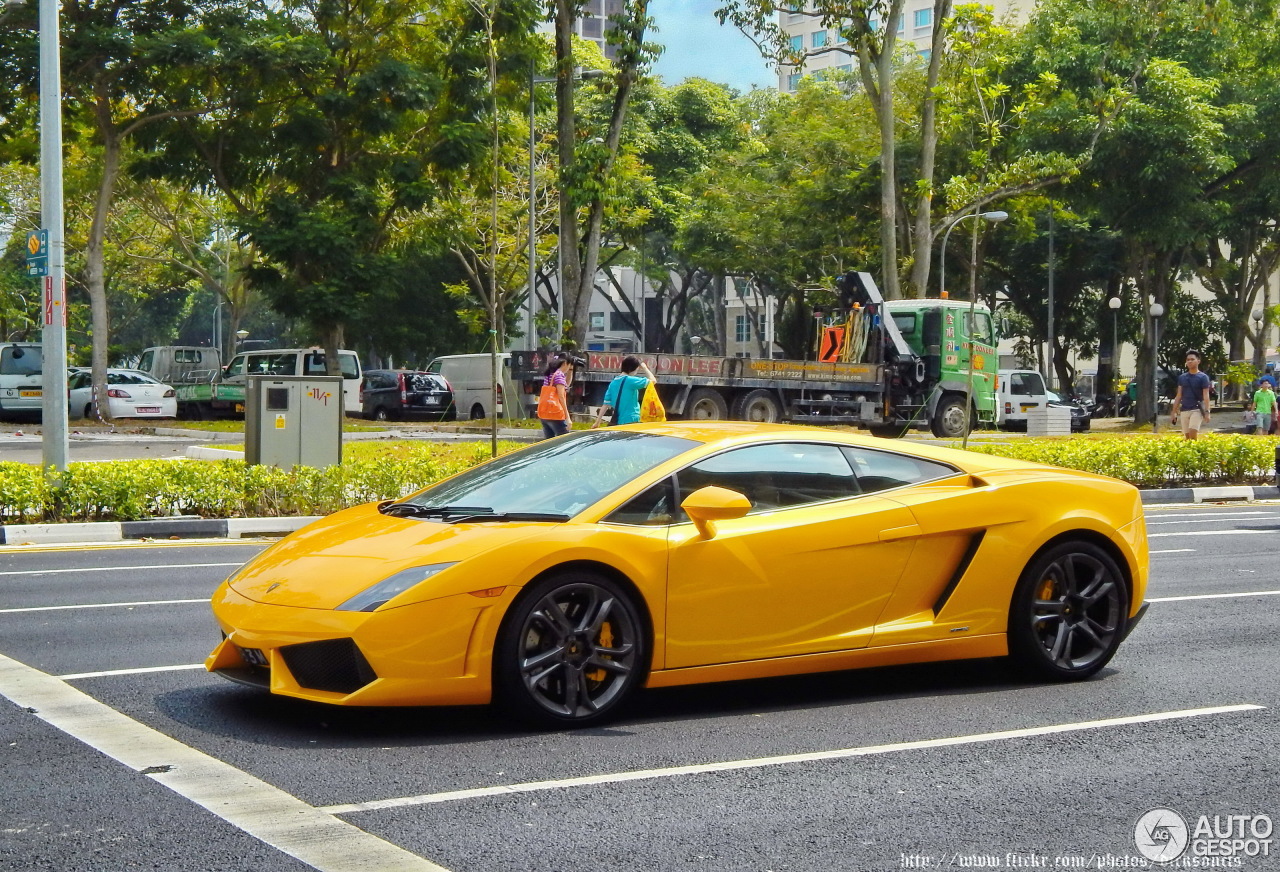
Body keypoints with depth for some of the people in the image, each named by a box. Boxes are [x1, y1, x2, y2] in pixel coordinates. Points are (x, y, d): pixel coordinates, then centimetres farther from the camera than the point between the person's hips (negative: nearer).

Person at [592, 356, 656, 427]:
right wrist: (645, 367, 9)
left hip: (618, 422, 8)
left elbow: (606, 404, 10)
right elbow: (652, 380, -7)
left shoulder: (613, 383, 10)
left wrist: (597, 422, 11)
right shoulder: (630, 380, -11)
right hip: (631, 421, -8)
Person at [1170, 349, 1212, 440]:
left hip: (1197, 410, -5)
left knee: (1192, 434, -17)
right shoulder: (1182, 377, 12)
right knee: (1187, 437, 5)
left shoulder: (1203, 377, -1)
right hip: (1184, 411, 5)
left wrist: (1207, 412, -14)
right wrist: (1174, 412, 10)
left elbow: (1206, 396, -5)